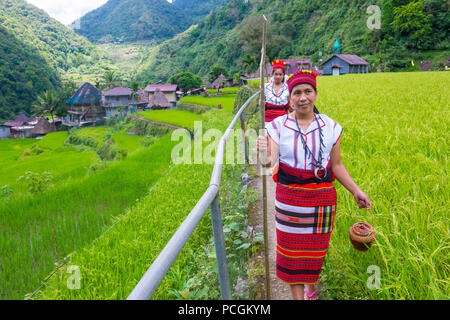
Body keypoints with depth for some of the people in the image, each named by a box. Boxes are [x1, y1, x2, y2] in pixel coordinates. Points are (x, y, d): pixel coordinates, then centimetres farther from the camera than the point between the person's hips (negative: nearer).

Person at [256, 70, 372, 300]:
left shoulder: (330, 126, 0)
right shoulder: (278, 126, -6)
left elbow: (336, 164, 7)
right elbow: (270, 162, -17)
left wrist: (356, 191, 4)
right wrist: (265, 154, -39)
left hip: (322, 197, 2)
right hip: (289, 197, -1)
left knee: (315, 247, 16)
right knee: (291, 247, 8)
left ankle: (311, 287, 44)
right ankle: (297, 296, 30)